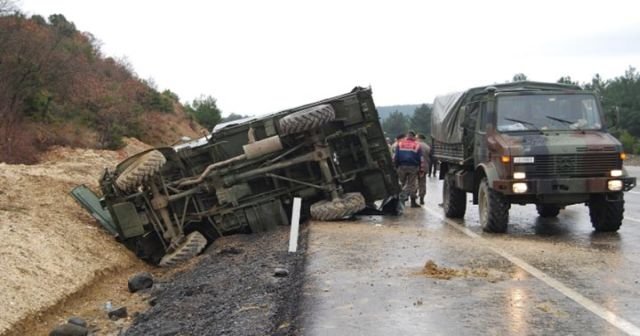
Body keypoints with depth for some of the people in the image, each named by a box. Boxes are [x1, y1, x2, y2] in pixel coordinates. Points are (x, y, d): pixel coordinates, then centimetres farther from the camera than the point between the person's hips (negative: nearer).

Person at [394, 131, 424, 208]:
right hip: (413, 167, -1)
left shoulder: (400, 144, 5)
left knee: (403, 183, 13)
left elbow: (395, 156, 2)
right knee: (412, 184, 3)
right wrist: (421, 169, 4)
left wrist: (394, 166, 6)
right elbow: (421, 158, 2)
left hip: (402, 166, 1)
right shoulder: (417, 145, 4)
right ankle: (413, 202, 3)